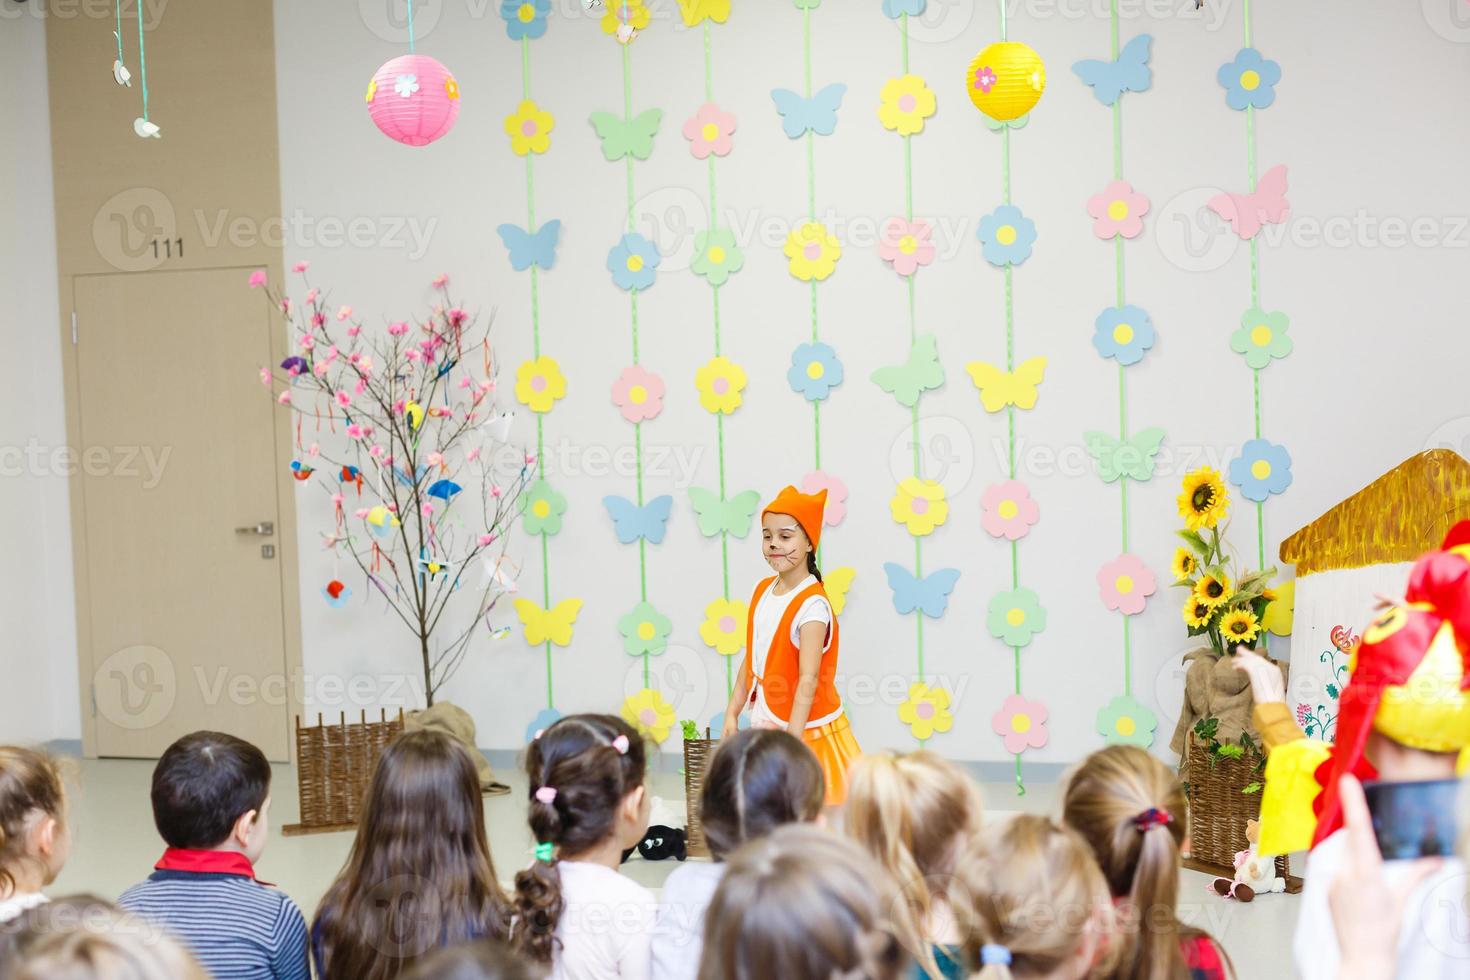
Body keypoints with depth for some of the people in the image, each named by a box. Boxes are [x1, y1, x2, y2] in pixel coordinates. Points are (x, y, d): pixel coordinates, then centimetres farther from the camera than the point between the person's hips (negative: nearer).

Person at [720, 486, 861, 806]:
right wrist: (732, 714, 11)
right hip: (765, 725, 7)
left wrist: (791, 740, -23)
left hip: (807, 731, -7)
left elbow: (808, 680, -21)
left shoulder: (812, 605, -18)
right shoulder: (763, 590, 5)